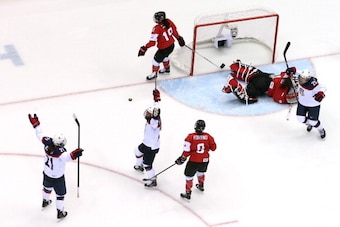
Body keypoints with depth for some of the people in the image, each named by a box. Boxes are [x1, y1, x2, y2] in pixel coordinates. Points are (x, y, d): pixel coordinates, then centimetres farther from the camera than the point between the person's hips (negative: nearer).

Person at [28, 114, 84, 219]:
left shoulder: (48, 143, -22)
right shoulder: (60, 150, -38)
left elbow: (40, 135, -6)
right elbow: (65, 157, -60)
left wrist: (36, 124, 5)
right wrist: (73, 155, -77)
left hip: (46, 174, 6)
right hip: (57, 178, -6)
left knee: (47, 187, 35)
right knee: (60, 194, 17)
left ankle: (45, 201, 61)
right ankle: (60, 212, 32)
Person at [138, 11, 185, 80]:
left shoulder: (157, 29, -30)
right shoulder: (169, 22, -10)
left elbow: (153, 41, -30)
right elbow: (175, 31, 5)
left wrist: (144, 48, -24)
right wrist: (179, 38, 20)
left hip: (164, 48, -8)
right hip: (172, 45, 8)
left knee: (157, 59, 15)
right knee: (164, 56, 34)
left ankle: (154, 73, 34)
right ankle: (166, 68, 55)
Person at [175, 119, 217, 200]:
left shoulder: (190, 137, -17)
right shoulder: (208, 137, -7)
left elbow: (187, 151, -16)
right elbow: (213, 147, 3)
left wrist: (182, 159, -2)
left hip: (194, 161, -4)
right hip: (205, 161, 4)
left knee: (189, 175, 11)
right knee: (201, 171, 33)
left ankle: (188, 193, 13)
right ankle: (201, 186, 52)